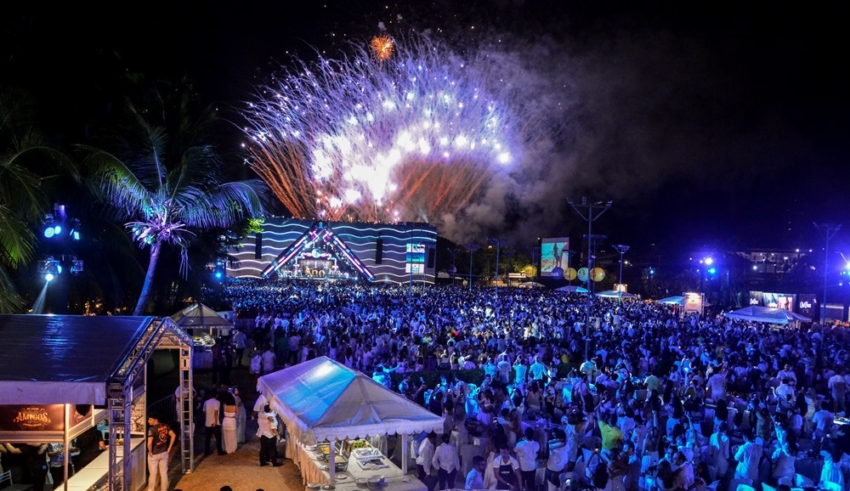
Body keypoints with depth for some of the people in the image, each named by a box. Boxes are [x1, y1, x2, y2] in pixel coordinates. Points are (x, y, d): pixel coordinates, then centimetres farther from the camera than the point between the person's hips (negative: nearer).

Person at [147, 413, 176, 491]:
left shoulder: (152, 429, -21)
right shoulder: (166, 426, -3)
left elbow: (149, 443, -29)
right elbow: (173, 435, -2)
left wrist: (150, 452, -12)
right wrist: (169, 448, 4)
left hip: (154, 454, -5)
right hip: (164, 453, 5)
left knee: (153, 474, 12)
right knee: (164, 473, 13)